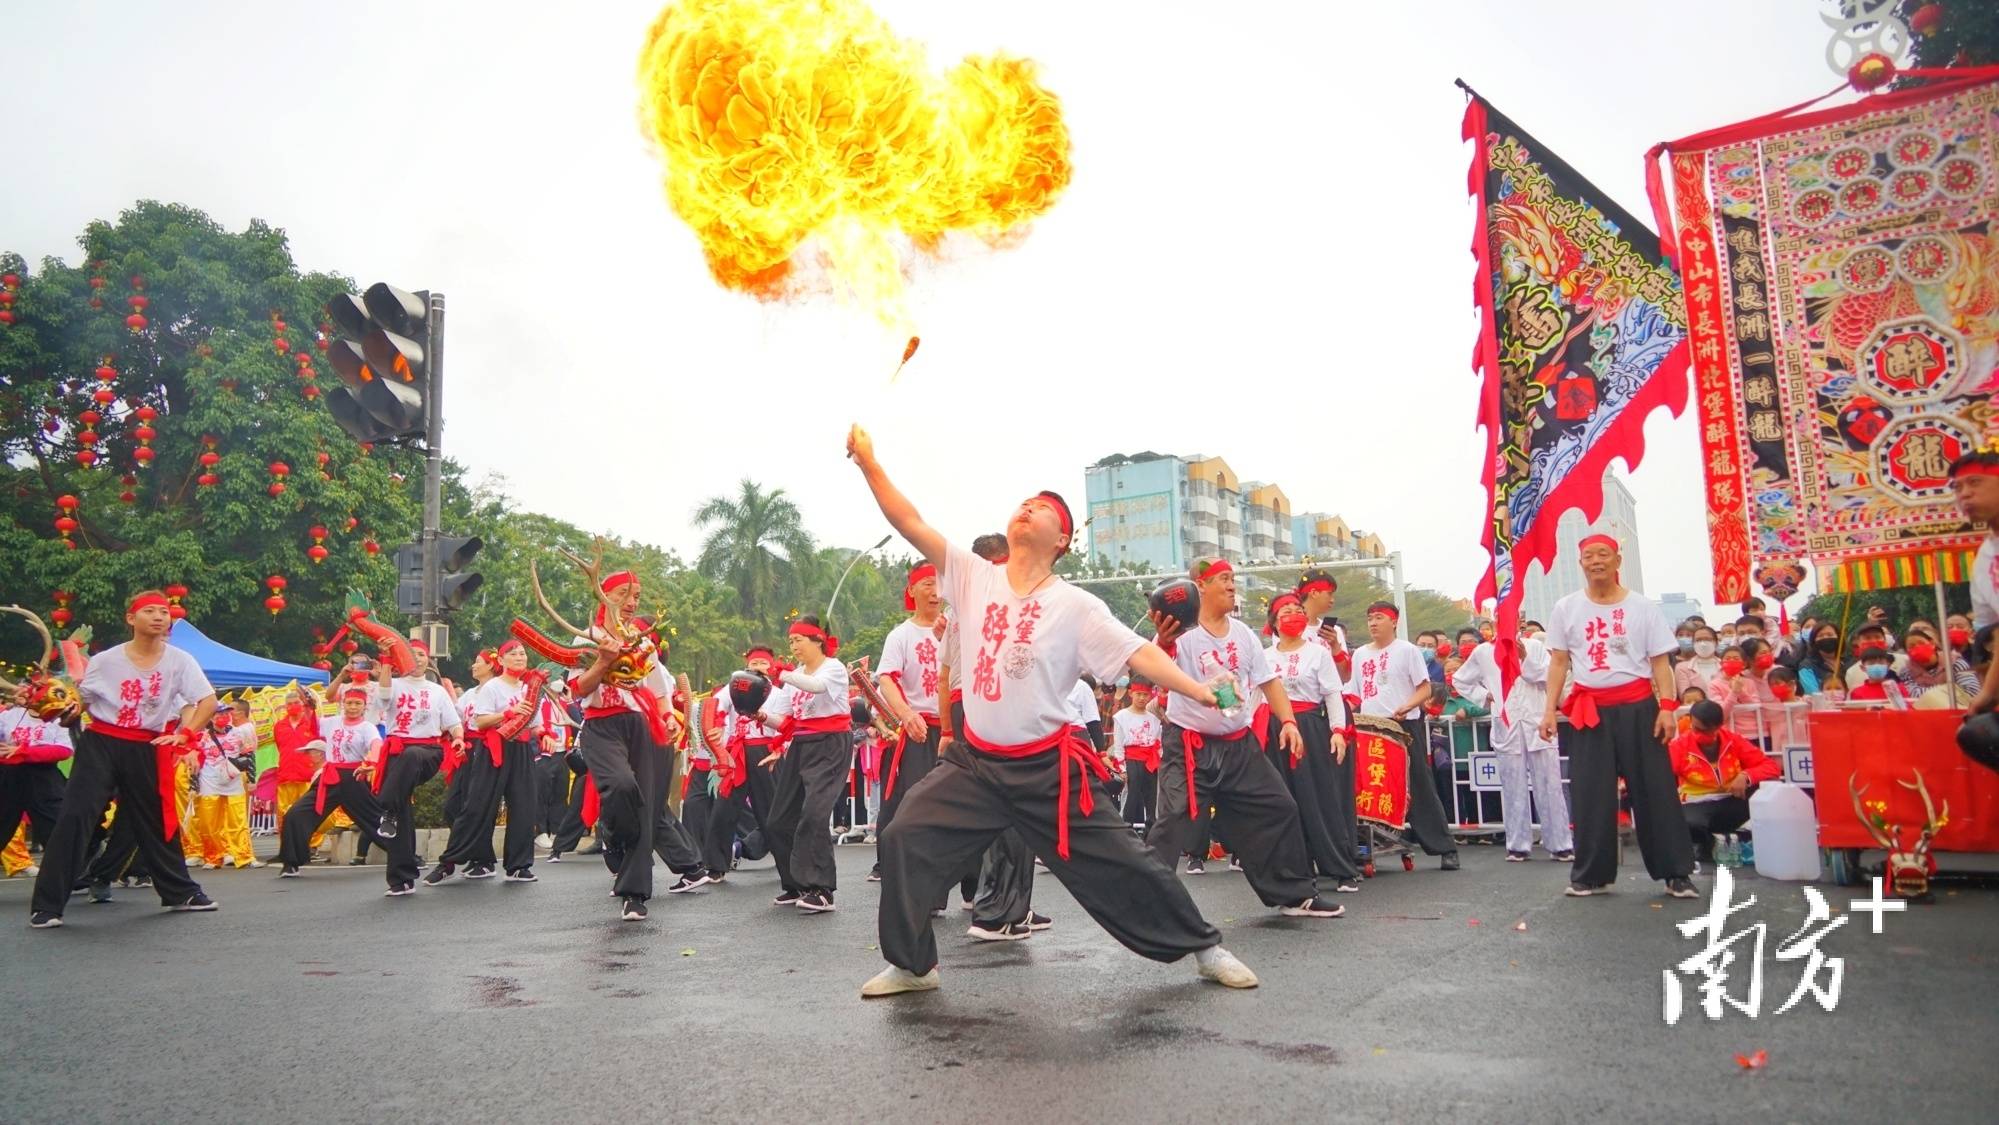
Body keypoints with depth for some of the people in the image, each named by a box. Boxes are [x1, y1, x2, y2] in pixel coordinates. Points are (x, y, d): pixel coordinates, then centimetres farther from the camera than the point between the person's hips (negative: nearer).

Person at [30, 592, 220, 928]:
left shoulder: (180, 661, -4)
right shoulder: (105, 661, -5)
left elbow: (208, 702, -8)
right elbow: (80, 702, 8)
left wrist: (184, 734, -16)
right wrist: (69, 712, -8)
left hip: (147, 749, 1)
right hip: (100, 743, -1)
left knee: (157, 821, 13)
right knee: (73, 817, -12)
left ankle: (180, 892, 28)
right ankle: (47, 906, -3)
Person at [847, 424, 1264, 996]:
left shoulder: (1075, 607, -8)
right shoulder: (974, 576, -1)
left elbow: (1139, 653, -15)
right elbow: (909, 522, -6)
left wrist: (1200, 691, -28)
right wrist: (869, 462, -13)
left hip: (1047, 768, -2)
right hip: (974, 762, 3)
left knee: (1120, 863, 2)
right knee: (904, 839, -7)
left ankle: (1205, 948, 23)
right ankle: (911, 965, 12)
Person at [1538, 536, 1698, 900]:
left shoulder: (1643, 607, 3)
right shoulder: (1567, 608, 7)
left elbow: (1660, 662, 2)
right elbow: (1558, 663, 8)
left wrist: (1667, 707, -10)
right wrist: (1550, 709, 0)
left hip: (1637, 705, -1)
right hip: (1589, 709, 1)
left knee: (1654, 789, 1)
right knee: (1590, 793, 3)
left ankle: (1676, 872, 10)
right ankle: (1591, 874, 12)